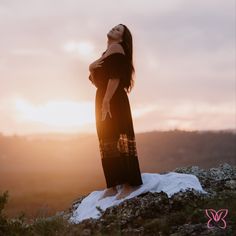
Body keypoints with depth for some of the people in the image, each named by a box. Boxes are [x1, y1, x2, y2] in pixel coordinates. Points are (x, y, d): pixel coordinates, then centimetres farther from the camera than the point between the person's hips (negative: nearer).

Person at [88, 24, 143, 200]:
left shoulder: (116, 48, -5)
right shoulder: (106, 53, 22)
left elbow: (115, 76, -17)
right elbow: (98, 82, 20)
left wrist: (106, 101, -24)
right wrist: (92, 69, 0)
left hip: (114, 100, -9)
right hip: (103, 98, 9)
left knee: (118, 138, -12)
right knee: (108, 141, 6)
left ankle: (130, 183, -13)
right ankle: (112, 186, 6)